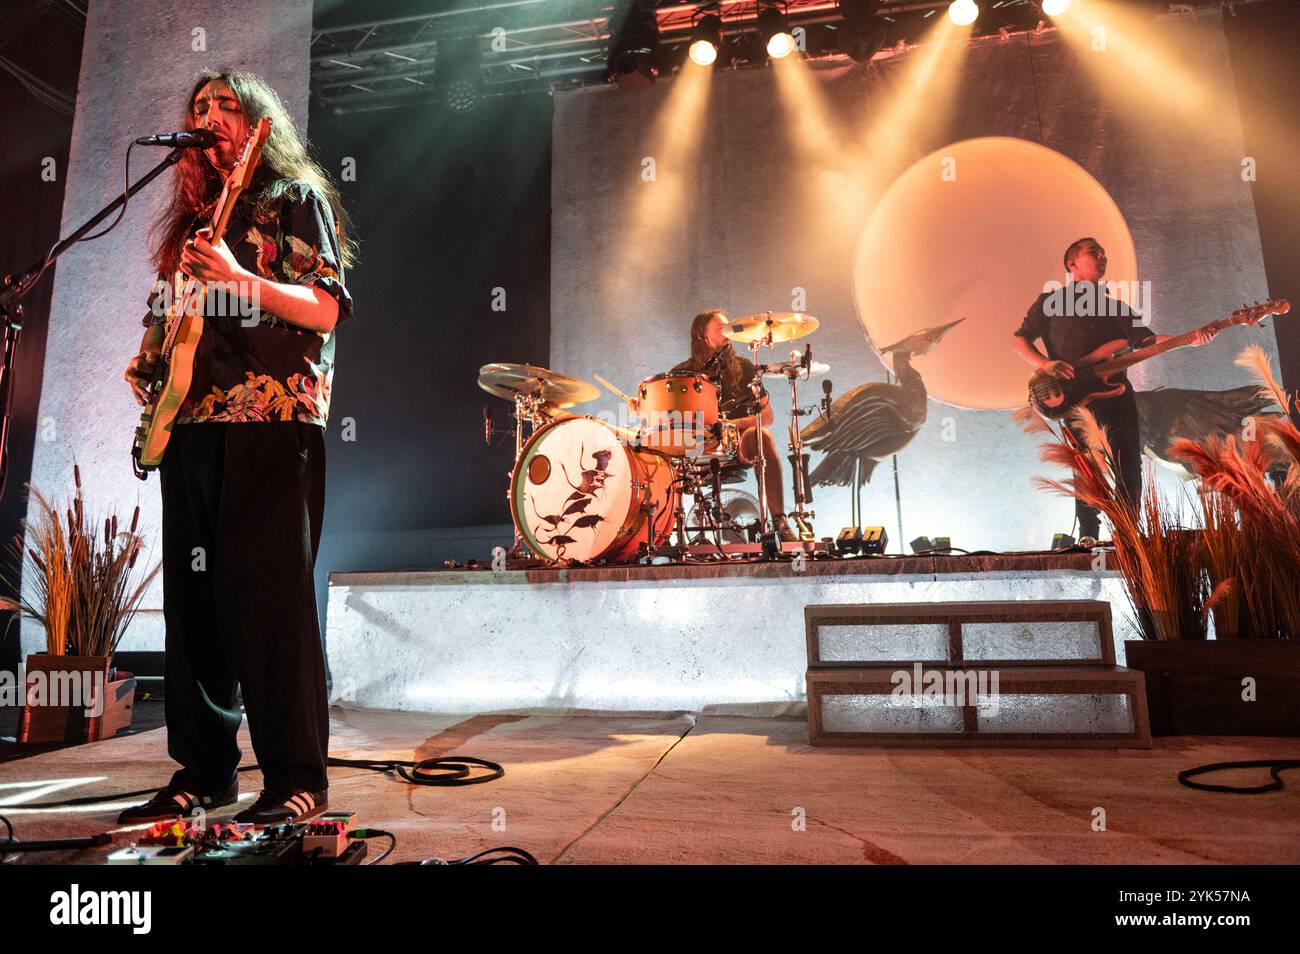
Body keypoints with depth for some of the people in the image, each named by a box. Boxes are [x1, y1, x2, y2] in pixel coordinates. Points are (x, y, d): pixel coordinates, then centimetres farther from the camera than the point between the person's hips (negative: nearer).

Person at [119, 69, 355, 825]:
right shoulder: (194, 215, 26)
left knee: (269, 595, -10)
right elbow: (177, 313, 28)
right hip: (191, 420, 7)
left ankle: (297, 779, -2)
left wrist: (240, 279, -17)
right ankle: (203, 770, 16)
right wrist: (150, 359, 9)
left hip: (273, 417, -7)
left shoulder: (297, 197, 7)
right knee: (194, 596, 6)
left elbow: (327, 309, -6)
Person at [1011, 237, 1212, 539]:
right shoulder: (1051, 301, 8)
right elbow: (1019, 338, 3)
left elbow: (1147, 339, 16)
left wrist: (1190, 339, 1)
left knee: (1130, 469, 1)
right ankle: (1088, 537, -1)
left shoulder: (1115, 306, 24)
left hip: (1118, 393, 5)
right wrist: (1045, 364, -14)